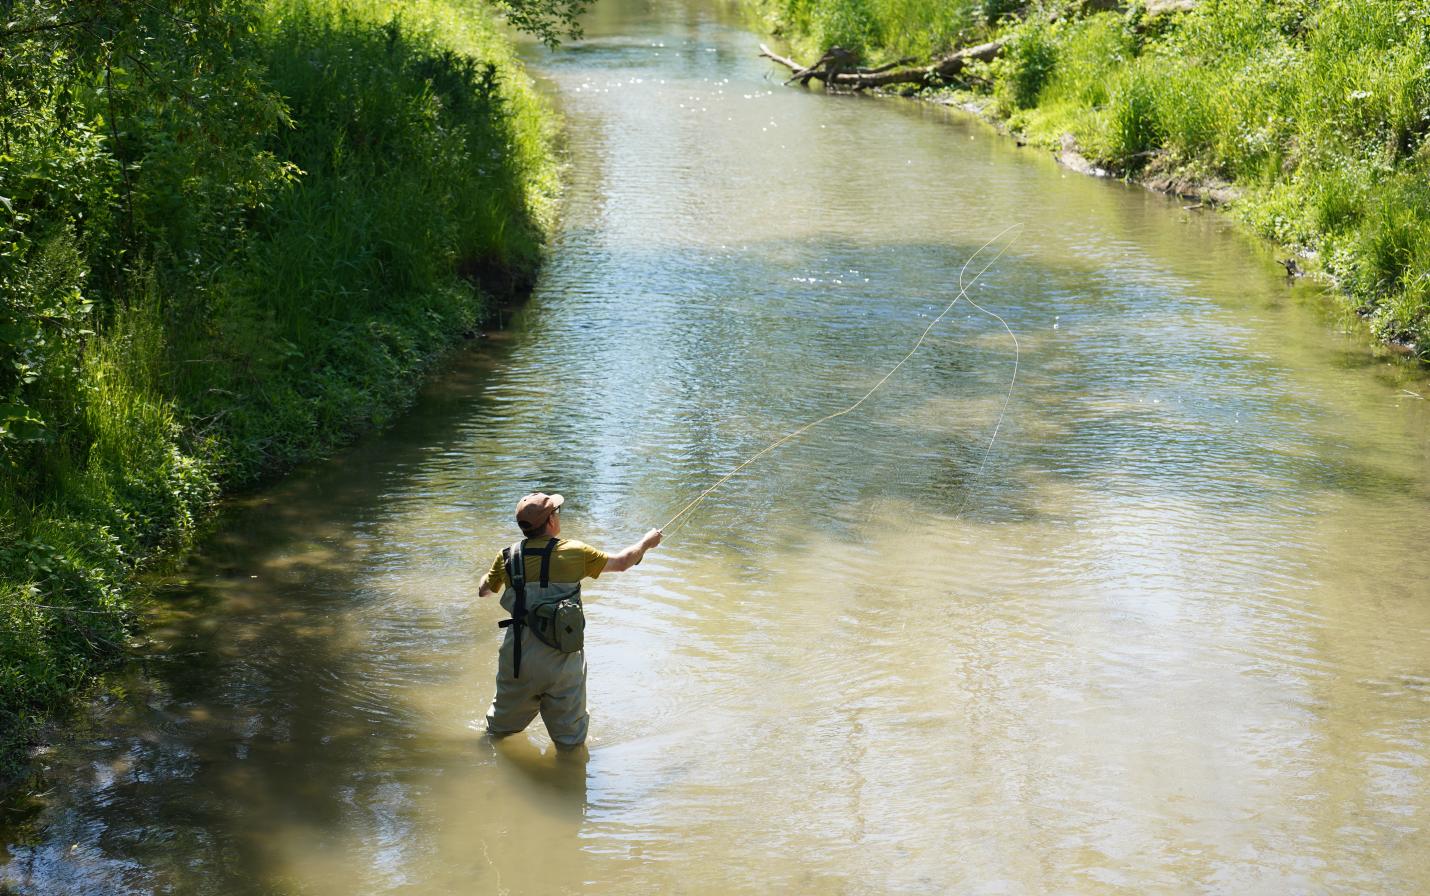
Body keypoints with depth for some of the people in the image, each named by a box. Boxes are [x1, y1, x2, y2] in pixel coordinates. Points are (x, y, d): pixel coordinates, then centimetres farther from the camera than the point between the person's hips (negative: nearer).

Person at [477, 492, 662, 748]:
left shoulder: (508, 557, 0)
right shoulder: (574, 552, -6)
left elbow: (483, 591, 18)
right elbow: (621, 563, 8)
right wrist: (647, 542, 28)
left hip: (518, 657, 2)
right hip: (562, 658, -2)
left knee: (500, 729, 21)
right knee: (570, 741, 11)